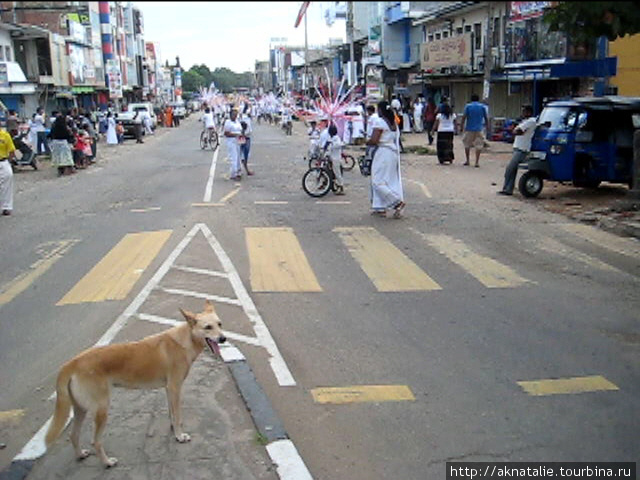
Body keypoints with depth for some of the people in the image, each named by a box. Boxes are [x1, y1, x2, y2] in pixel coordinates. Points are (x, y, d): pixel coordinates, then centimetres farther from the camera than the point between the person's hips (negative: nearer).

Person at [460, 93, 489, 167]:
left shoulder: (468, 106, 0)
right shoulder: (482, 106, 3)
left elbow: (464, 117, -6)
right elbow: (486, 118, 5)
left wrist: (461, 125, 0)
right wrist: (487, 126, 15)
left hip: (469, 129, 0)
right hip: (479, 129, 0)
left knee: (467, 144, 14)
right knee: (478, 145, 3)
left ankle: (467, 160, 19)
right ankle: (477, 162, -3)